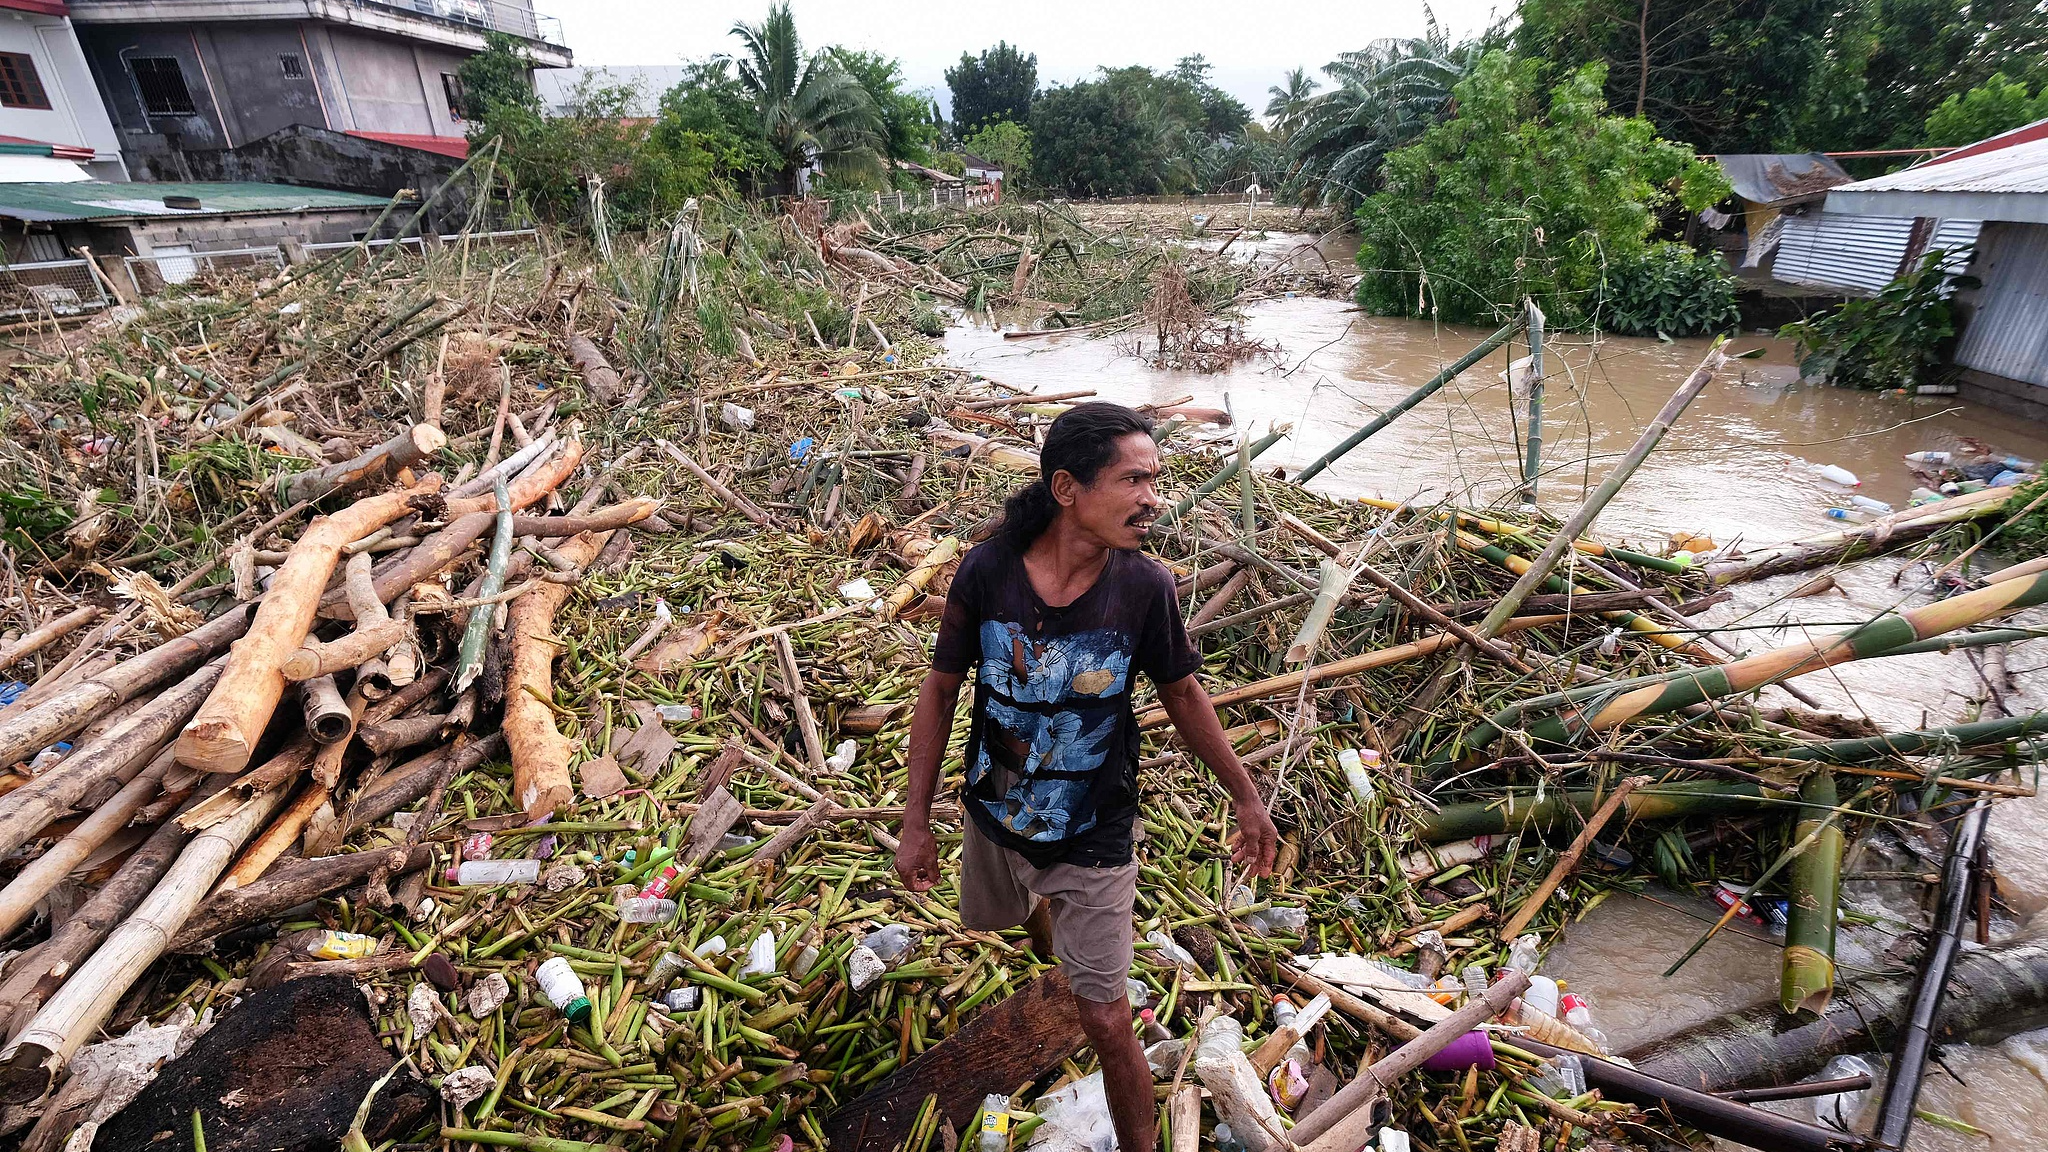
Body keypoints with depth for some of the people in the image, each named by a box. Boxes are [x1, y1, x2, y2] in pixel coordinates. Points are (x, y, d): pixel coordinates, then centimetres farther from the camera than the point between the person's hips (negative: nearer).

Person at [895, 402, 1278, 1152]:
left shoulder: (1145, 588, -23)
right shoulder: (986, 573, -23)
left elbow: (1182, 694, -6)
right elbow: (941, 690, -11)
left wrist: (1246, 797, 3)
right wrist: (916, 822, -6)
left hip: (1093, 838, -2)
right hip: (997, 818, 3)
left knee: (1105, 1023, 3)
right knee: (1016, 912, 33)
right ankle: (1056, 967, 71)